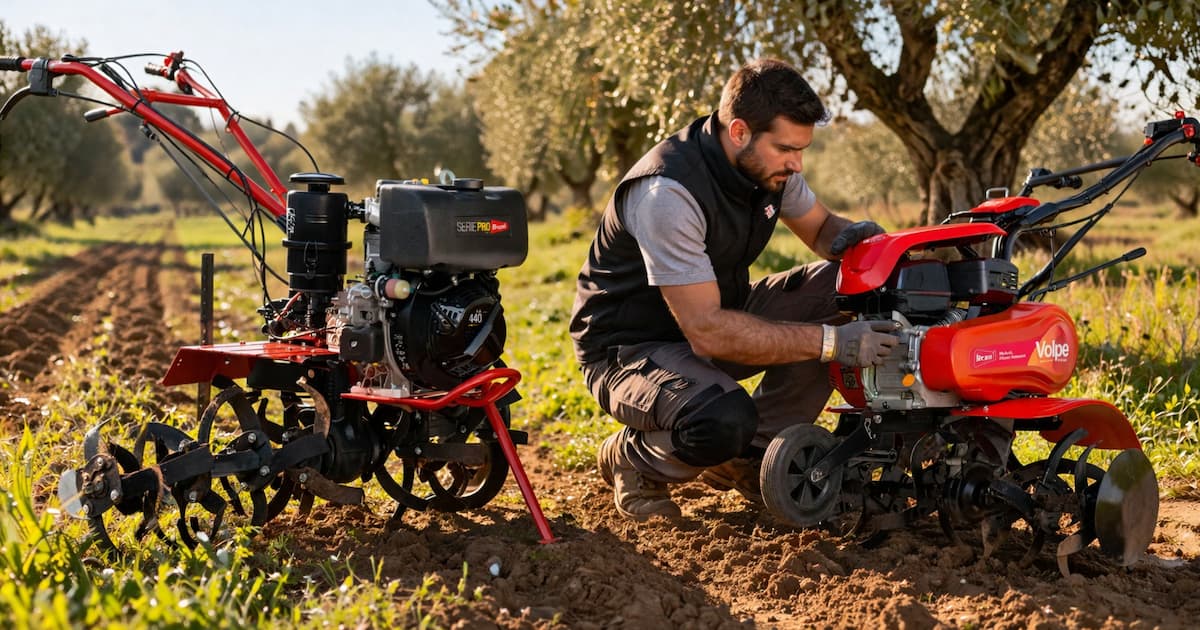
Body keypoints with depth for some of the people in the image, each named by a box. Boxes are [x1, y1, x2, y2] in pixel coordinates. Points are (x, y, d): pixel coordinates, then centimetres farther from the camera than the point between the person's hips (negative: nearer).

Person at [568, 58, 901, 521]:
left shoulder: (767, 164, -5)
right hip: (631, 346, -8)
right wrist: (831, 343, -34)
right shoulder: (669, 192, -30)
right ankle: (633, 458, -1)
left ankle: (750, 454, 0)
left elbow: (820, 227, 13)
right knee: (724, 419, -38)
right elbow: (707, 331, -33)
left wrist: (852, 237, -13)